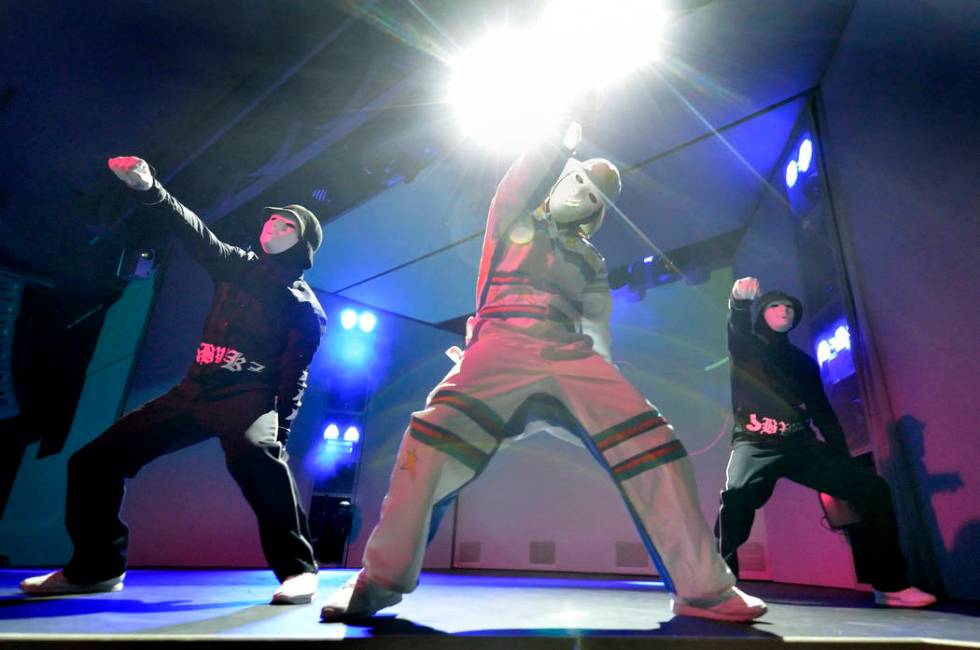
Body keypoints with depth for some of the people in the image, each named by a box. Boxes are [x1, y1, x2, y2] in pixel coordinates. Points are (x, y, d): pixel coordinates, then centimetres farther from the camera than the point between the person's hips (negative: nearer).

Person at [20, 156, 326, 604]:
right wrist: (147, 189, -8)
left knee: (254, 451, -40)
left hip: (249, 397, -7)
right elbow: (191, 230, 9)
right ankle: (96, 568, 25)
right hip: (193, 393, 7)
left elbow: (294, 377, -7)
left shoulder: (304, 307, 1)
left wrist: (278, 431, -19)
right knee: (94, 461, 7)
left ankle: (297, 568, -29)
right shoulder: (237, 266, 18)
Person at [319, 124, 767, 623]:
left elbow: (597, 324, 17)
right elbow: (518, 183, 2)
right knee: (435, 432, -26)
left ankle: (703, 588, -3)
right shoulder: (513, 221, 23)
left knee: (649, 439, -14)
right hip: (504, 339, -3)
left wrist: (602, 375, 4)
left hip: (568, 351, 3)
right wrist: (560, 142, 1)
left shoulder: (590, 260, 28)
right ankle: (381, 579, -12)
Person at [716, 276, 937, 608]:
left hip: (802, 444, 5)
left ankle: (890, 584, 8)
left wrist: (843, 460, 10)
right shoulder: (746, 348, 9)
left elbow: (823, 413, 21)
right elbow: (737, 324, -15)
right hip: (755, 444, -5)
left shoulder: (803, 362, 23)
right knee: (737, 492, -34)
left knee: (872, 487, -7)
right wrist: (739, 299, -40)